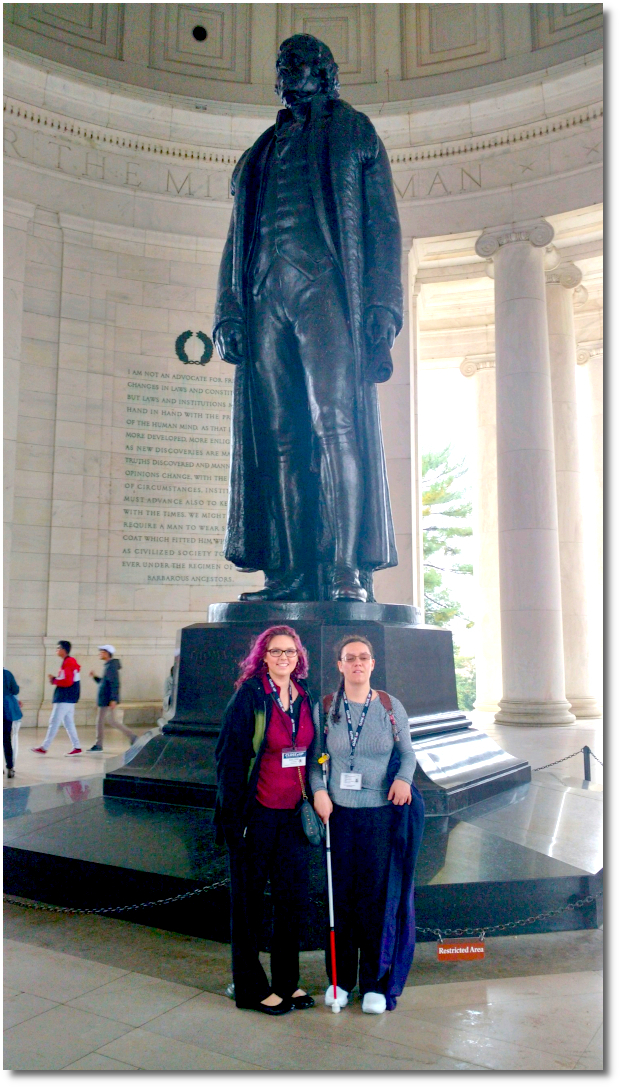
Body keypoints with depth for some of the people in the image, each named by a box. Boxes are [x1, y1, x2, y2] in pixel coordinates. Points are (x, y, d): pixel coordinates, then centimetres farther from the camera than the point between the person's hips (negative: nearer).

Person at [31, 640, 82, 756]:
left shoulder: (68, 663, -15)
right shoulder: (68, 662, 16)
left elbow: (68, 681, -22)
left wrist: (54, 680, -10)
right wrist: (55, 679, 6)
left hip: (65, 699, -10)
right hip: (67, 698, 10)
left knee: (54, 722, -4)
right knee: (68, 723, 11)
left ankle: (44, 747, 1)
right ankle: (77, 747, 11)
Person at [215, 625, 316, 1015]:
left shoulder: (306, 697, 5)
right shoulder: (250, 694, -11)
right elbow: (230, 756, -12)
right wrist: (232, 813, -14)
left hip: (294, 812, 5)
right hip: (257, 812, -5)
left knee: (296, 896, 11)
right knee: (250, 899, 9)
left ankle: (287, 981, 30)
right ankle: (251, 987, 25)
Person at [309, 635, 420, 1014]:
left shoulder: (391, 707, 1)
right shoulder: (325, 708, 0)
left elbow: (407, 752, 8)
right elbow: (314, 757, 4)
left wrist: (403, 778, -10)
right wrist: (318, 791, -10)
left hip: (379, 812, 0)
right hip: (337, 811, 0)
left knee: (375, 894, 5)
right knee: (340, 894, 6)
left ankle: (374, 983, 20)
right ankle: (340, 979, 23)